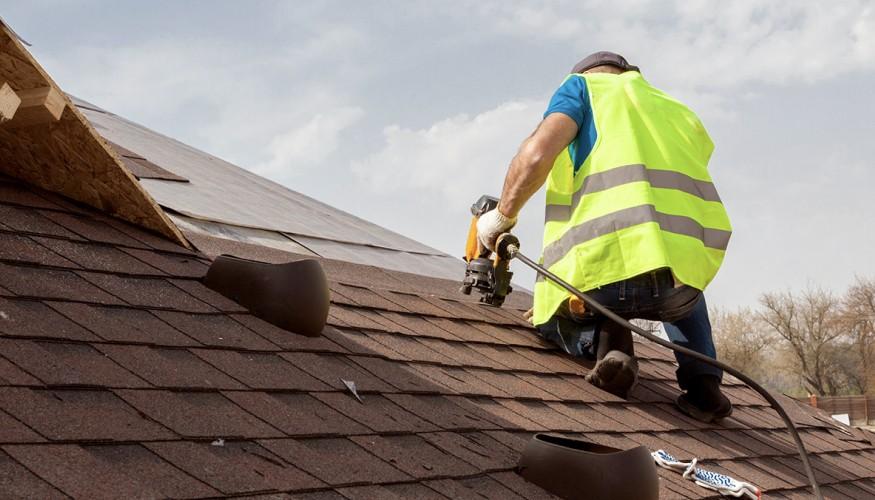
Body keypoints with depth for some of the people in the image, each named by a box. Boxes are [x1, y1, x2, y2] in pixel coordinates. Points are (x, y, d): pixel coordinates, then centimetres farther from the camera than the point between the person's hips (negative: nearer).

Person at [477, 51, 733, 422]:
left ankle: (603, 338, -2)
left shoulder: (583, 86, 17)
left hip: (611, 263, -4)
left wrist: (503, 214, 13)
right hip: (690, 267, 4)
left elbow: (538, 153, -3)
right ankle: (702, 381, 19)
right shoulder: (680, 113, 32)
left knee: (548, 317, 31)